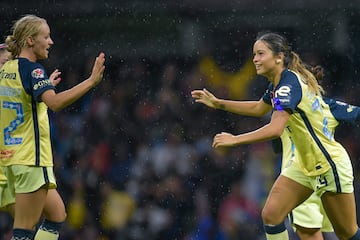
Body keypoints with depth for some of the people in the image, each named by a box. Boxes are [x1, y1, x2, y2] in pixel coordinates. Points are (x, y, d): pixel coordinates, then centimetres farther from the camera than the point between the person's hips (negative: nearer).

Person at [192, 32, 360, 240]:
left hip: (329, 165, -9)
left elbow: (275, 129, -34)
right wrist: (219, 103, 22)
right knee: (270, 215, -5)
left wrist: (235, 140, -29)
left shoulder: (289, 84, -22)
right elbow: (259, 108, 27)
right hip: (305, 164, 9)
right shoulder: (278, 84, 6)